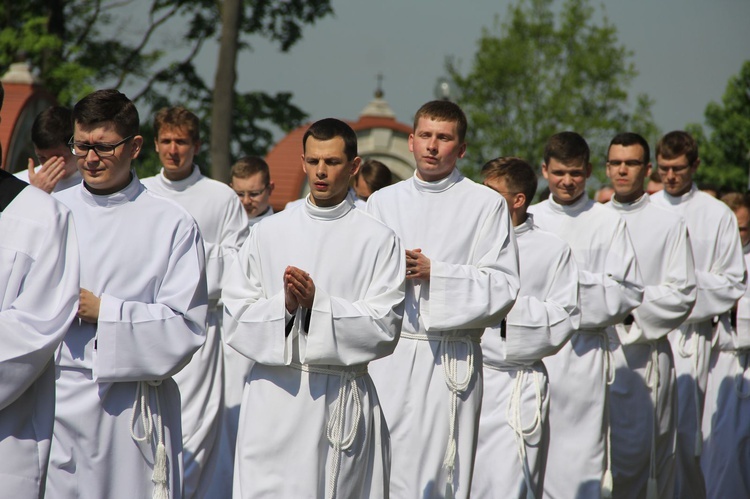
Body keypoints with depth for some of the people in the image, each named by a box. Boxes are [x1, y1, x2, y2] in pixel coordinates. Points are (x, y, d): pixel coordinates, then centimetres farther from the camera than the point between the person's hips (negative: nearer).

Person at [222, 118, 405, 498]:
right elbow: (235, 316, 6)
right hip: (273, 396, 1)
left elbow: (384, 327, -5)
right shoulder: (269, 232, 11)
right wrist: (284, 306, -12)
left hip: (344, 400, -1)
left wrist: (318, 304, -15)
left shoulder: (377, 240, 3)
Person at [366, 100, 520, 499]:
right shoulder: (382, 202, 13)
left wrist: (434, 273, -12)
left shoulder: (486, 204, 3)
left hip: (452, 359, -2)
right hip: (388, 354, 2)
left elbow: (502, 286, -4)